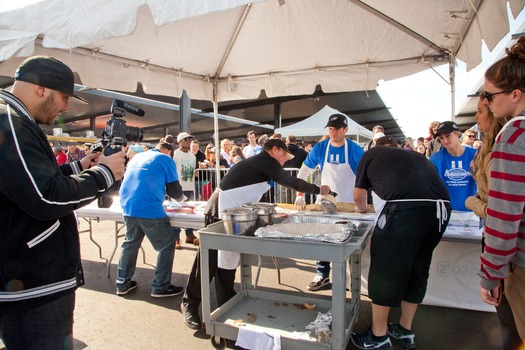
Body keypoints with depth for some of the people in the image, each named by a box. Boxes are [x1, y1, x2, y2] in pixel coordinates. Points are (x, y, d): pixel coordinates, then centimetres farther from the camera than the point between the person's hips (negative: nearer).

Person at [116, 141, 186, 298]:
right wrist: (181, 197, 24)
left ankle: (122, 284, 30)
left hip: (127, 206, 7)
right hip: (149, 208, -7)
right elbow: (174, 189, 2)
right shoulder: (165, 159, 3)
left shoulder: (137, 156, 22)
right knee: (167, 245, 6)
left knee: (130, 243, 22)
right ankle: (160, 287, 9)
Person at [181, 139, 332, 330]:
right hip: (220, 211, -10)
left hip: (229, 214, 10)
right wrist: (319, 190, 10)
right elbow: (290, 182, -1)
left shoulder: (258, 162, 20)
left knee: (227, 258, 14)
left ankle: (226, 303, 24)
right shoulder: (267, 160, -7)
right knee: (210, 260, -4)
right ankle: (190, 305, 7)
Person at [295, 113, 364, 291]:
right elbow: (303, 172, -1)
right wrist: (300, 195, -9)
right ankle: (322, 274, 23)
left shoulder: (355, 150, -13)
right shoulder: (320, 148, -7)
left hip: (349, 204, -2)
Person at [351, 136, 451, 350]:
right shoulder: (416, 156, 32)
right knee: (417, 271, 19)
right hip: (441, 207, 6)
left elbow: (358, 198, 25)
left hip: (404, 207, -6)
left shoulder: (372, 154, 20)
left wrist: (362, 209, 47)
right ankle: (405, 331, 35)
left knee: (386, 271, 7)